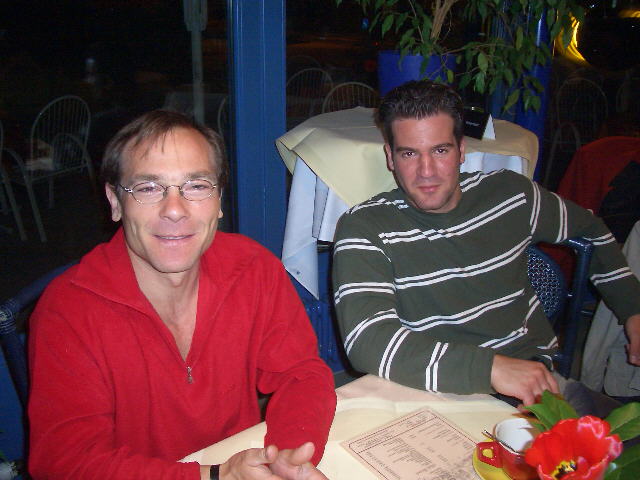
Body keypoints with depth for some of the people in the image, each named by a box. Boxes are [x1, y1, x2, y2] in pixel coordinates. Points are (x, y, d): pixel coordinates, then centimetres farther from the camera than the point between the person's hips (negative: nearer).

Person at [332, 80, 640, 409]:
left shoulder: (508, 192, 4)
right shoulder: (364, 228, -10)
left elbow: (588, 228, 25)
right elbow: (368, 342, -25)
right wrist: (491, 368, -30)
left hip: (541, 377, 4)